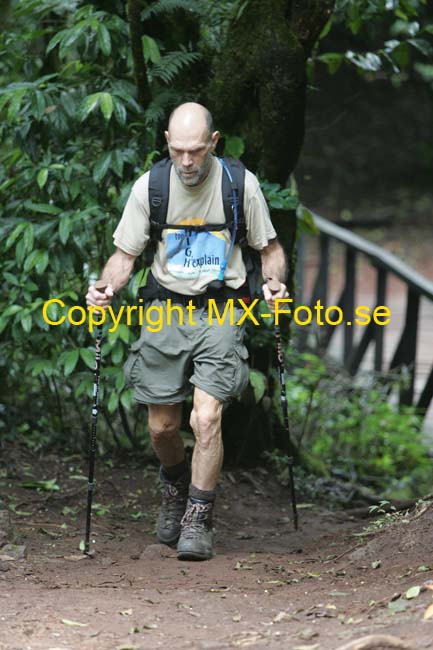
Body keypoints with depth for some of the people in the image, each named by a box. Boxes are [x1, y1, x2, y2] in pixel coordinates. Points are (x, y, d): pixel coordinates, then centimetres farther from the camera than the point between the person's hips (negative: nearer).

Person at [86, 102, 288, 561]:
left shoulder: (241, 185, -6)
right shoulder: (149, 187, -3)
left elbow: (269, 248, 6)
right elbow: (125, 254, 5)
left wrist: (274, 285, -14)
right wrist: (105, 289, -14)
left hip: (220, 314, -2)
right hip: (166, 311, 2)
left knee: (206, 417, -18)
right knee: (162, 427, 7)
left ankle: (199, 520, -4)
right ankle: (175, 487, 39)